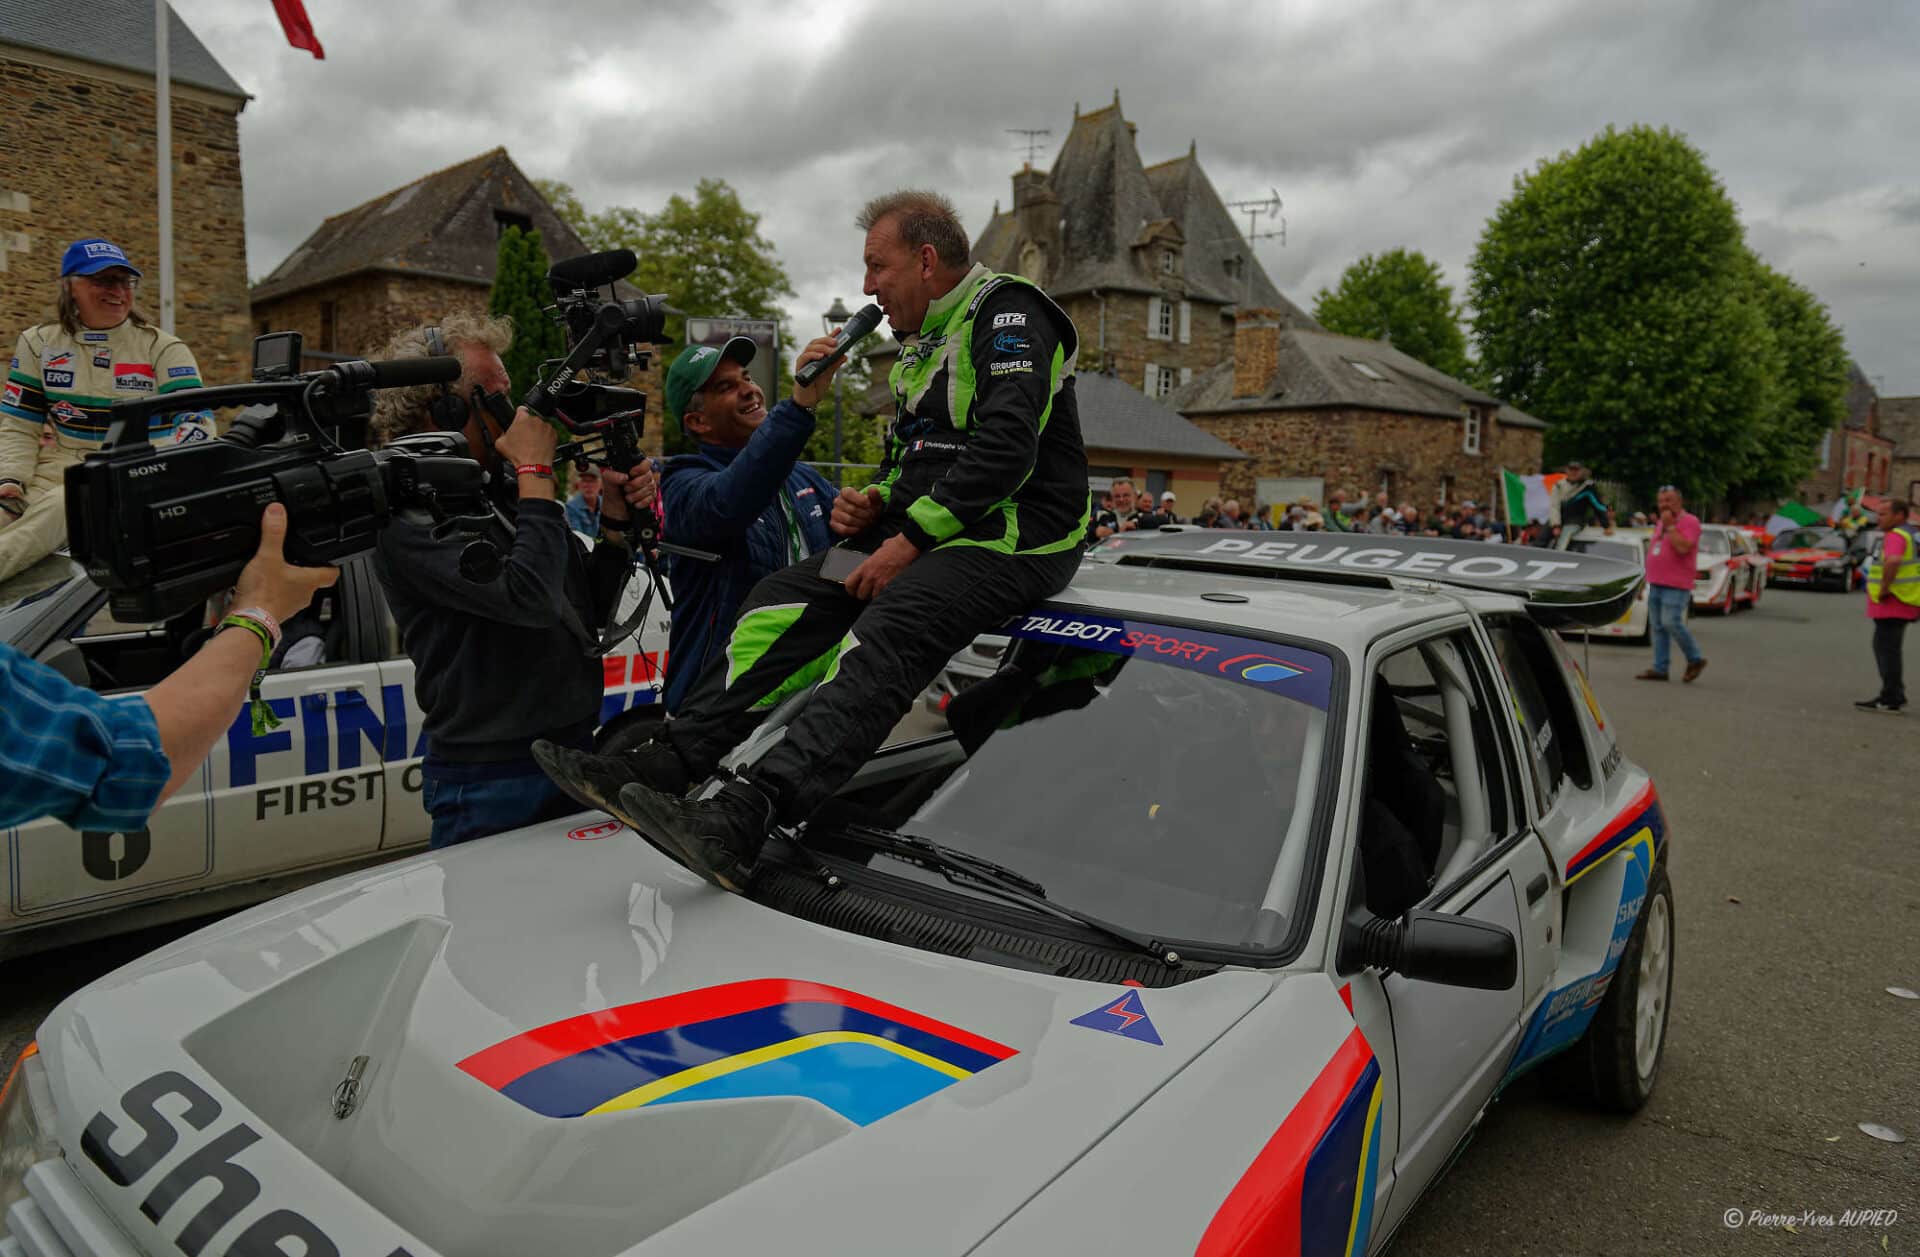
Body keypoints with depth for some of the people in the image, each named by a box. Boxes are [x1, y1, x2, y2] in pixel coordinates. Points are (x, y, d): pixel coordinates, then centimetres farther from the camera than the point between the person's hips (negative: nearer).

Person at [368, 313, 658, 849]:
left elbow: (588, 611, 12)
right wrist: (536, 473, -18)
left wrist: (617, 517, -3)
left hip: (576, 759, 7)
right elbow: (530, 599, -28)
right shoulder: (411, 517, -15)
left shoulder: (504, 487, 7)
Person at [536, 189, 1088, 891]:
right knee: (783, 600, -7)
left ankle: (739, 827, -47)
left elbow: (1005, 451, -20)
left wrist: (909, 540, -21)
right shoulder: (922, 344, 23)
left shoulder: (1008, 315, -7)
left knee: (881, 639, -33)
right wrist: (877, 504, 5)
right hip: (927, 533, 9)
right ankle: (665, 771, -15)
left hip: (1017, 532, -9)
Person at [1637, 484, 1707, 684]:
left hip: (1676, 586, -8)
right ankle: (1659, 669, 9)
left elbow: (1683, 547, -21)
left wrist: (1670, 525, -16)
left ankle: (1695, 659, 4)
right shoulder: (1660, 523, 18)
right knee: (1658, 627, 6)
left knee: (1671, 623, -15)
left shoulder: (1689, 521, -7)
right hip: (1655, 584, 8)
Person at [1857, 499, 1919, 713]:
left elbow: (1893, 561, -34)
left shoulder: (1896, 535, -15)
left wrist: (1884, 588, -23)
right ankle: (1895, 695, 22)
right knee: (1888, 648, 17)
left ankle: (1890, 700, -4)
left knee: (1886, 649, -6)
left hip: (1892, 604, -10)